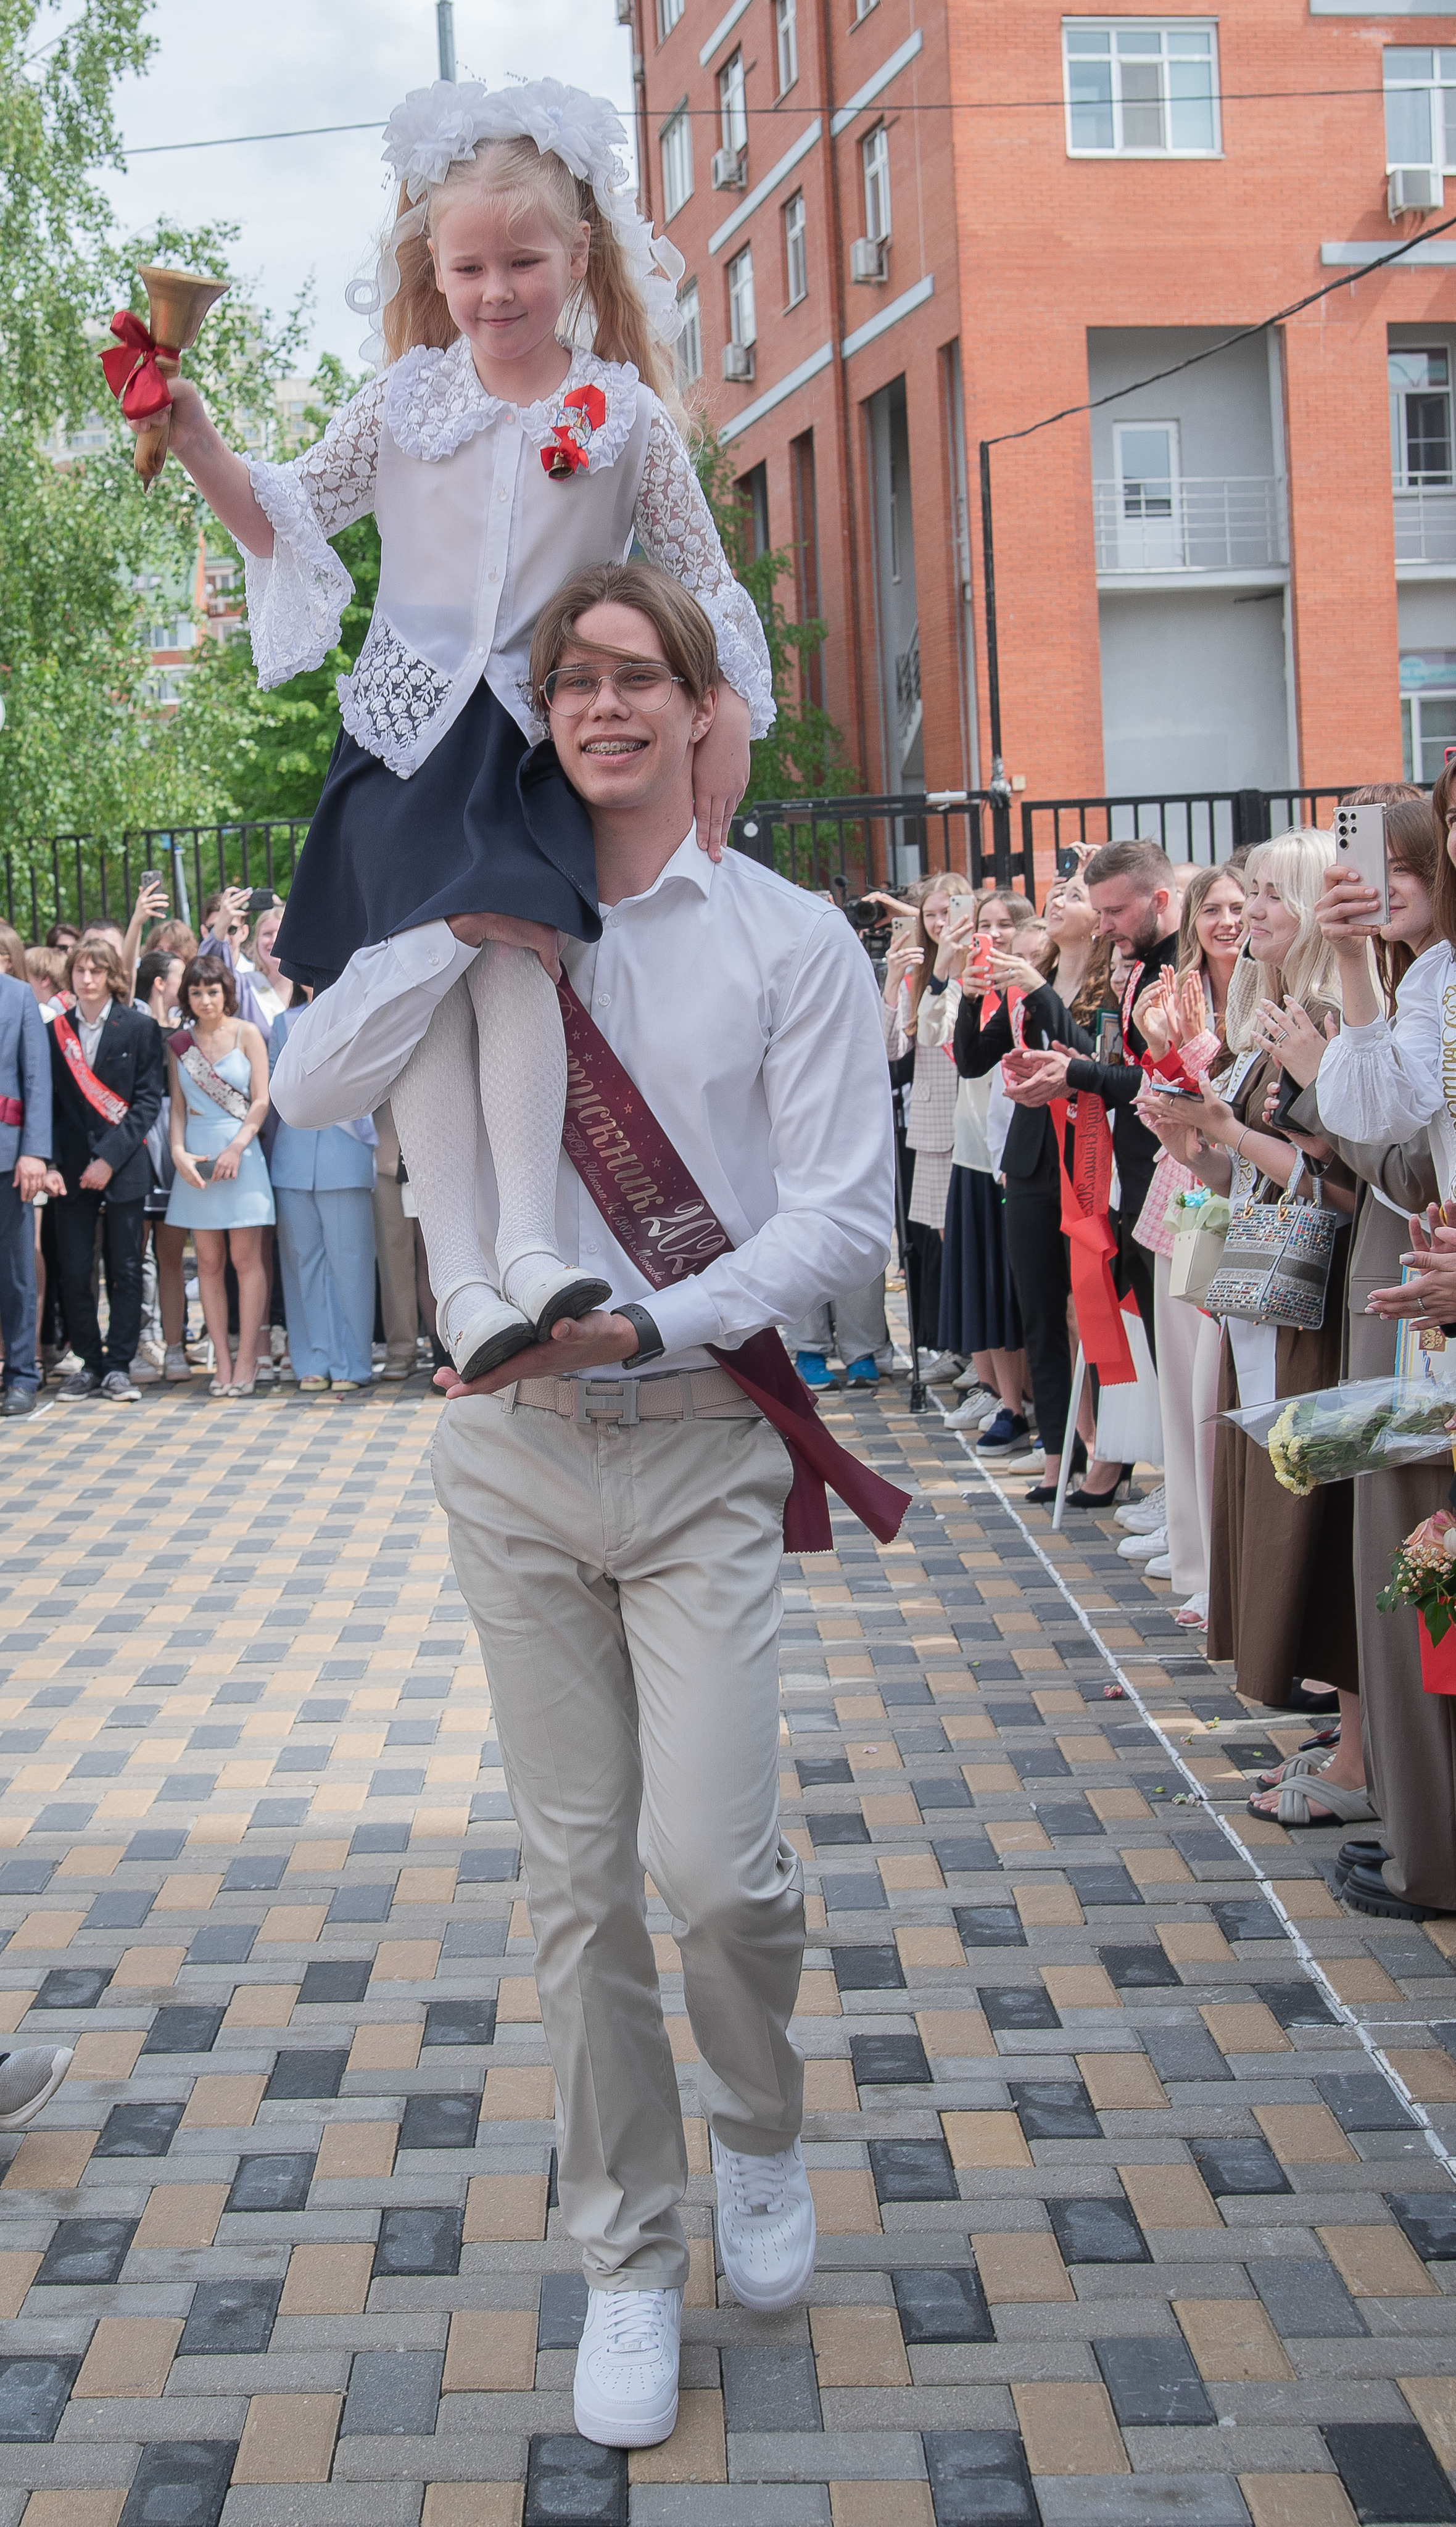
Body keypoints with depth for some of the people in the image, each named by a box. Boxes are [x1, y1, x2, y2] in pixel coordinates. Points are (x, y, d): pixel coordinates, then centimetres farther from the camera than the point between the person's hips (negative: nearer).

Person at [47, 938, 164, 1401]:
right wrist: (52, 1162, -3)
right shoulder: (55, 1031, 7)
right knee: (73, 1271, 1)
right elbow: (50, 1100, 9)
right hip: (72, 1167, 2)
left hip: (123, 1167, -2)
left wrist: (110, 1158, -11)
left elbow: (148, 1101, -3)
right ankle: (90, 1362, 12)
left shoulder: (140, 1028, 1)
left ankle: (118, 1366, 7)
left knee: (126, 1271, 1)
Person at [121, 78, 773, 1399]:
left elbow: (704, 578, 11)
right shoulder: (407, 398, 10)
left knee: (516, 939, -23)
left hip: (549, 732, -1)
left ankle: (529, 1239, -27)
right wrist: (197, 442, 0)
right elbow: (288, 517, 16)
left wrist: (729, 721, 4)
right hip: (413, 726, 1)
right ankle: (458, 1267, -21)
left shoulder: (625, 417, 6)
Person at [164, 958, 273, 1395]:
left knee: (246, 1258, -5)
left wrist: (235, 1149, -11)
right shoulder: (179, 1043, 10)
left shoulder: (246, 1034, 2)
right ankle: (222, 1360, 5)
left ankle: (246, 1359, -2)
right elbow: (178, 1106, 9)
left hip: (240, 1154, -3)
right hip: (196, 1157, 3)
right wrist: (179, 1152, -7)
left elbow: (260, 1101, -2)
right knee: (209, 1261, 2)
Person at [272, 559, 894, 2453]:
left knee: (715, 1857, -11)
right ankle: (630, 2259, 22)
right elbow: (309, 1090, -5)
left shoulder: (791, 941, -1)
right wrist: (470, 919, -12)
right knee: (577, 1874, 8)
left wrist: (648, 1321, -17)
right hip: (513, 1445, 3)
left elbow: (845, 1217, -6)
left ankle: (761, 2132, 23)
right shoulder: (489, 933, 7)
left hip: (700, 1447, -2)